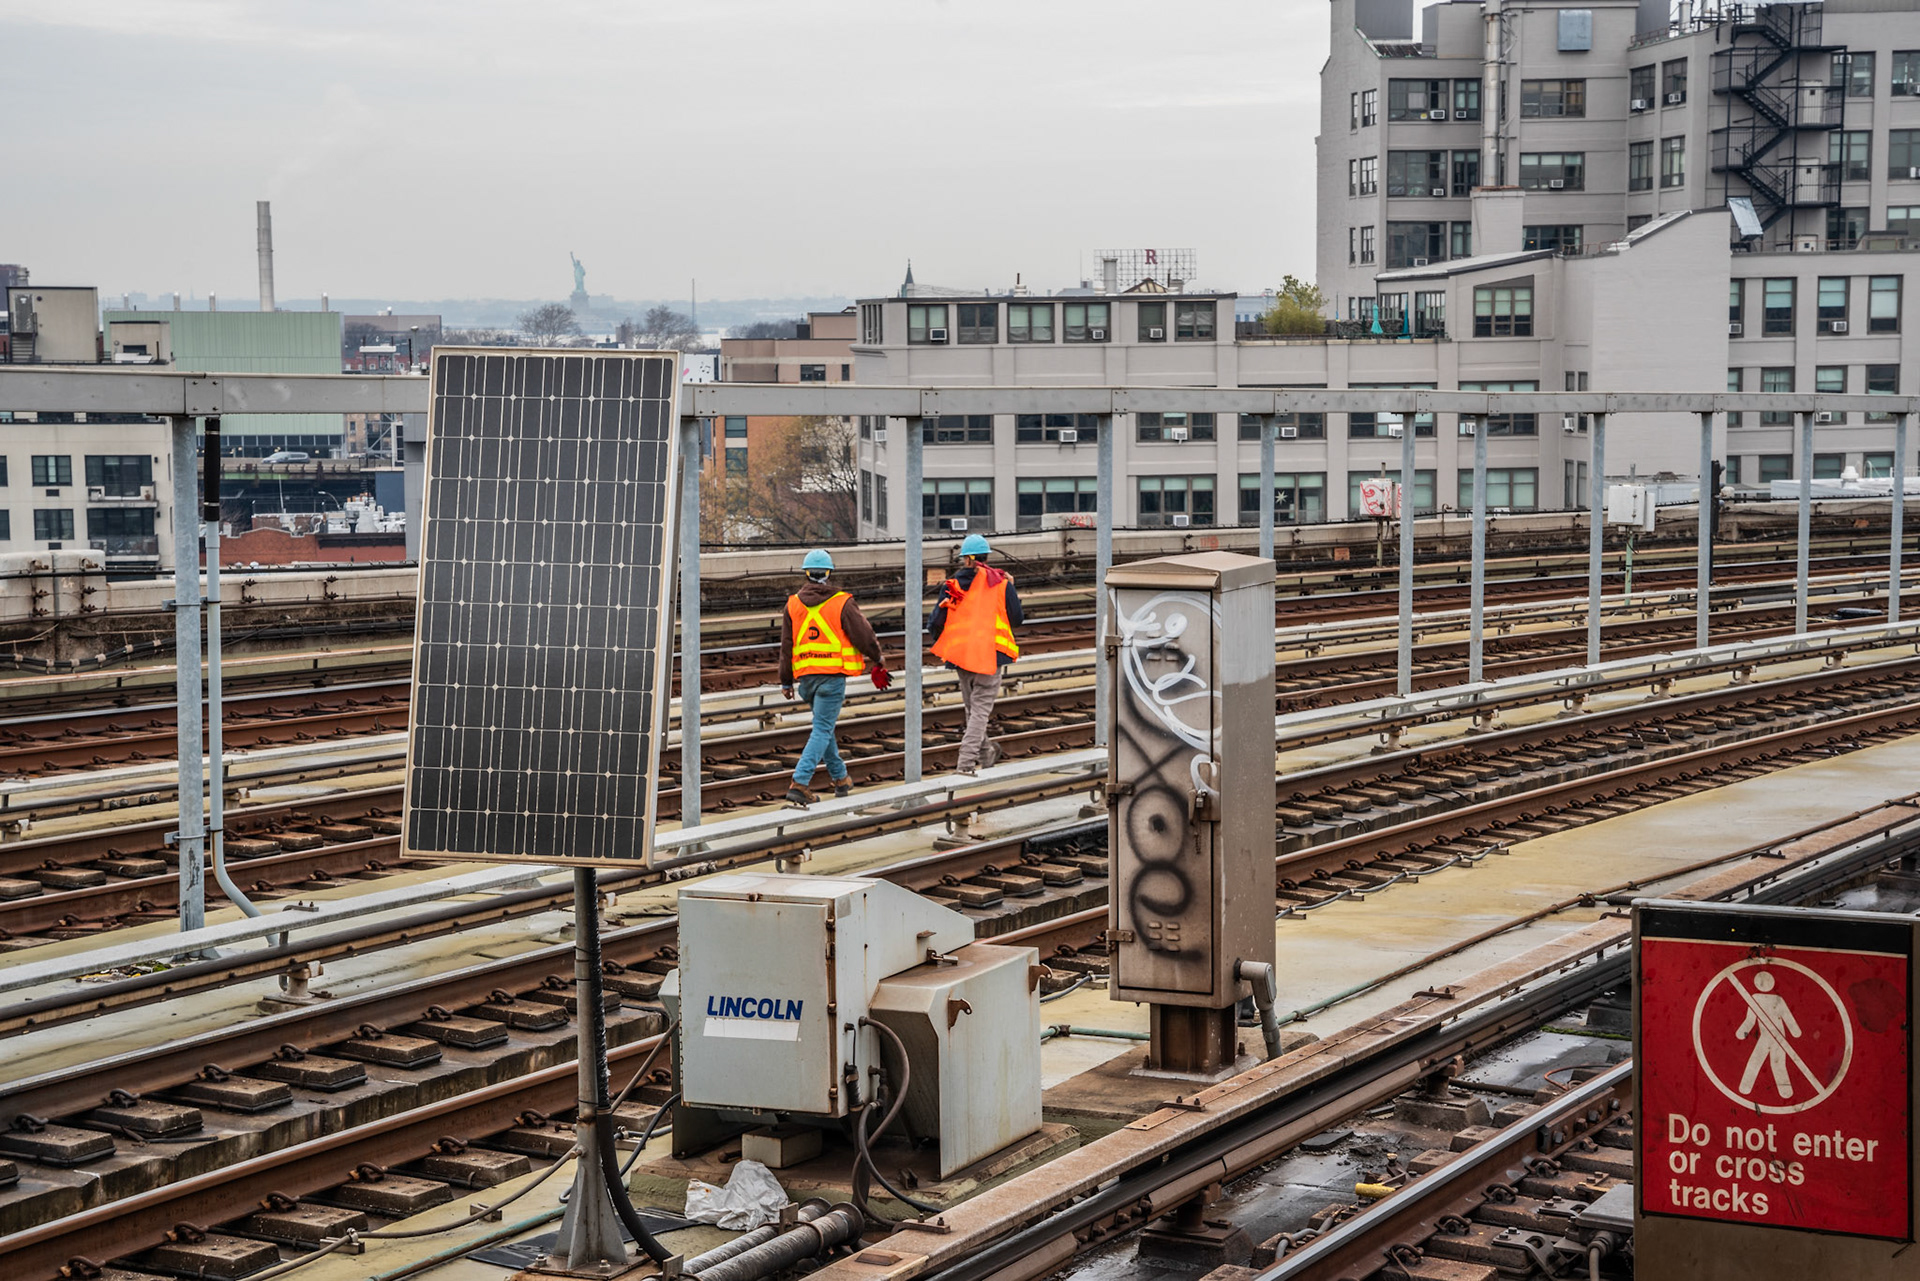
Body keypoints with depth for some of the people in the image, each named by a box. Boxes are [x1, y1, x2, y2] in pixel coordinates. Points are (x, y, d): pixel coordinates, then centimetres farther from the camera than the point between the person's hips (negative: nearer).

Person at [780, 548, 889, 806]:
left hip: (806, 677, 4)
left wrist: (786, 681, 15)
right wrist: (877, 657, 15)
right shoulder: (842, 604, -7)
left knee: (824, 726, 21)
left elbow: (786, 646, 8)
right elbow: (864, 635, -5)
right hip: (833, 675, -4)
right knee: (822, 729, -3)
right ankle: (800, 783, -14)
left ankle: (839, 777, 30)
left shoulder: (793, 605, 5)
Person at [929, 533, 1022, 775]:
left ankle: (984, 753, 33)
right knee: (981, 708, -1)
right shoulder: (1000, 583, -2)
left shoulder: (952, 585, 1)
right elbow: (1017, 619, 4)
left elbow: (936, 623, -1)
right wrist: (1012, 591, 17)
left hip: (960, 653, 3)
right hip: (990, 654, -3)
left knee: (972, 707, 19)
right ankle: (968, 760, -13)